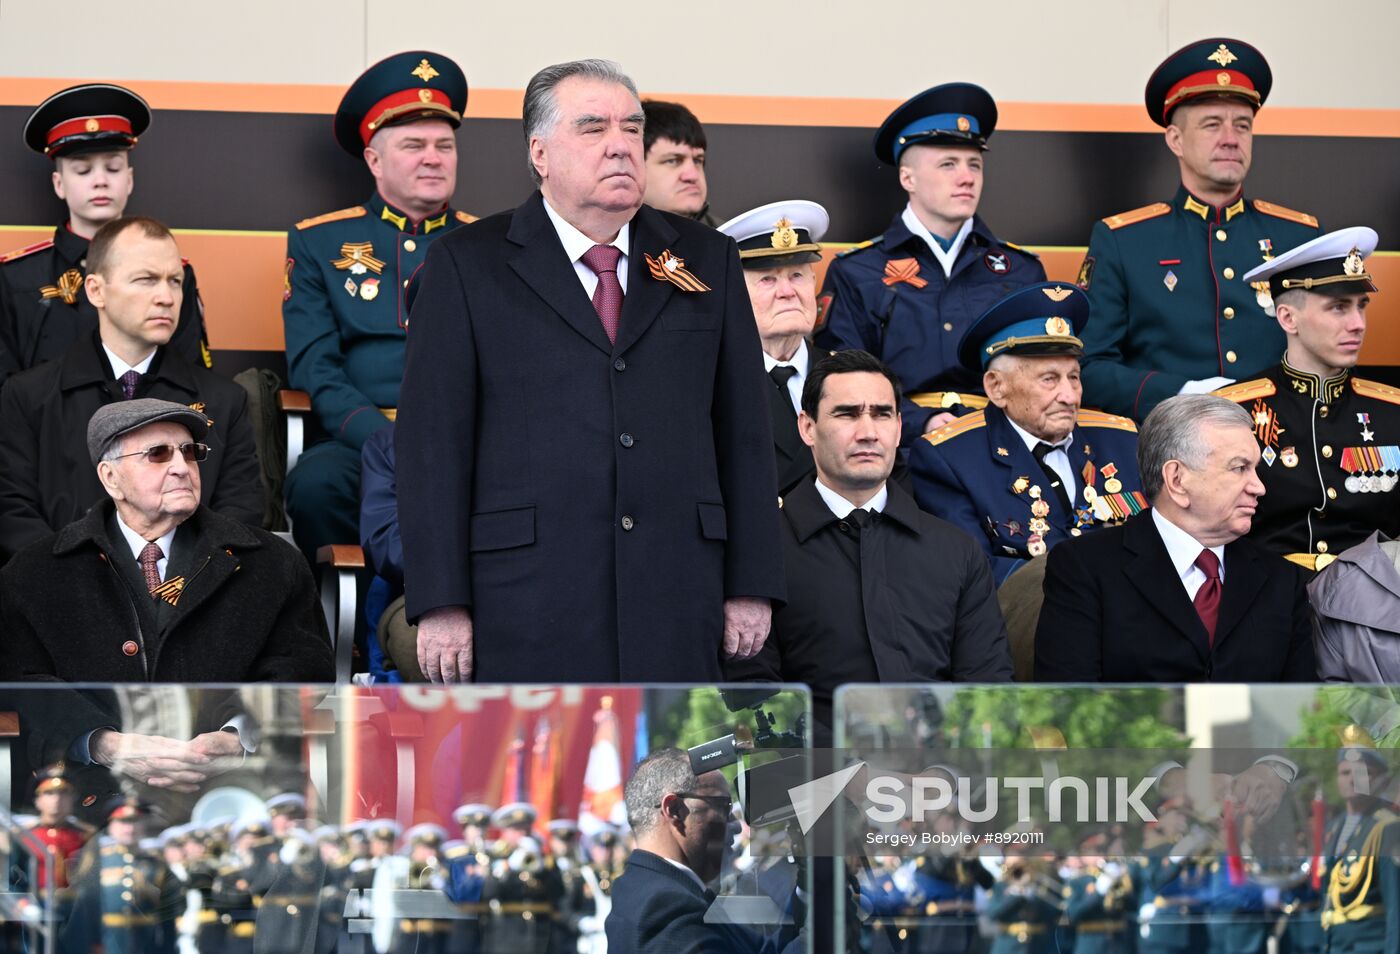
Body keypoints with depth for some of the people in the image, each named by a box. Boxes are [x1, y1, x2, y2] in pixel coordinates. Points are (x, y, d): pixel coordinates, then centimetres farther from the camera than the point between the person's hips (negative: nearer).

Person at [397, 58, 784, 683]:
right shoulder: (467, 267, 4)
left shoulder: (706, 259, 13)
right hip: (526, 608, -3)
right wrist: (440, 603, -7)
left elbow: (744, 428, 12)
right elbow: (432, 440, 0)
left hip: (675, 609, 3)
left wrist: (751, 584, 7)